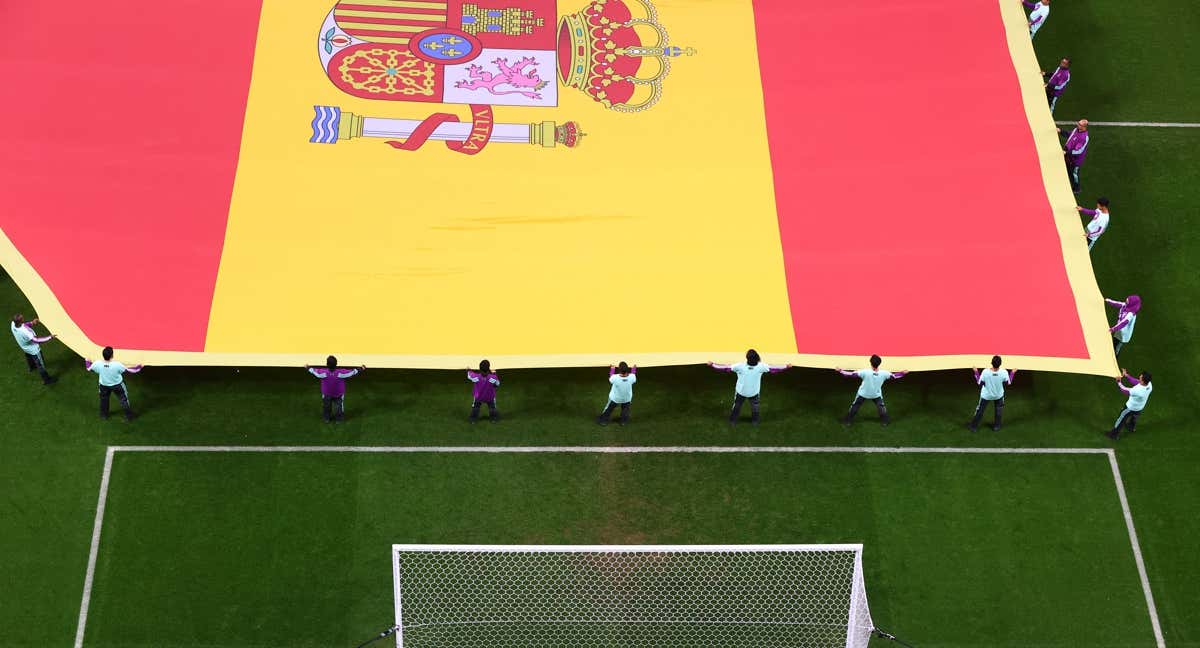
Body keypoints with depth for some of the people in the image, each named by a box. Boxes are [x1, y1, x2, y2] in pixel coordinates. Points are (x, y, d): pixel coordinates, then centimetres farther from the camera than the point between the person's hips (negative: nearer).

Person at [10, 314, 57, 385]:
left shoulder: (13, 324, -25)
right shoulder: (24, 332, -47)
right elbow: (36, 340, -39)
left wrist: (31, 323, -13)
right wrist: (50, 337, -35)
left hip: (25, 347, 8)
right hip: (33, 350, -8)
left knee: (29, 357, 39)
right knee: (40, 365, 13)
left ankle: (32, 367, 69)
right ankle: (46, 380, 32)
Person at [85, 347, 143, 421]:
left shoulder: (98, 364, -27)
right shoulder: (117, 365, -35)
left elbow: (89, 368, -6)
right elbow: (128, 370, -20)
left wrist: (87, 361, 16)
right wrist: (139, 367, -4)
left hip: (104, 385, 2)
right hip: (117, 385, -2)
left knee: (104, 399, 30)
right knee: (123, 399, 20)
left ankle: (103, 415, 47)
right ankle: (128, 416, 33)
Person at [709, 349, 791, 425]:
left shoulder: (740, 366, -33)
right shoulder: (761, 366, -29)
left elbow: (726, 368, -24)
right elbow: (773, 369, -16)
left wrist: (712, 365, -13)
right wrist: (786, 367, 0)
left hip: (741, 391, -1)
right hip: (754, 392, 1)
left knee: (736, 406, 25)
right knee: (755, 406, 30)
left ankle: (733, 421, 39)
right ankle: (755, 421, 46)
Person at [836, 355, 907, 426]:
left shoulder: (865, 372, -34)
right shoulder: (884, 374, -26)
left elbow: (852, 374, -28)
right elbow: (894, 376, -9)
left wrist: (840, 371, -18)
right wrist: (903, 373, 10)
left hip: (863, 394, -1)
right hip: (876, 395, 1)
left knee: (854, 407, 17)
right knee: (881, 406, 24)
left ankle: (848, 421, 25)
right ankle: (886, 421, 33)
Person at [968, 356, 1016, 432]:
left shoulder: (985, 372, -33)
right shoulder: (1004, 373, -29)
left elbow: (979, 383, -16)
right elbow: (1008, 382, -9)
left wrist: (976, 372, -5)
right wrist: (1012, 373, 3)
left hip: (986, 395, -1)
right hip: (998, 395, 1)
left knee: (980, 410, 20)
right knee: (998, 410, 29)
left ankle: (974, 426, 34)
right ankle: (996, 426, 42)